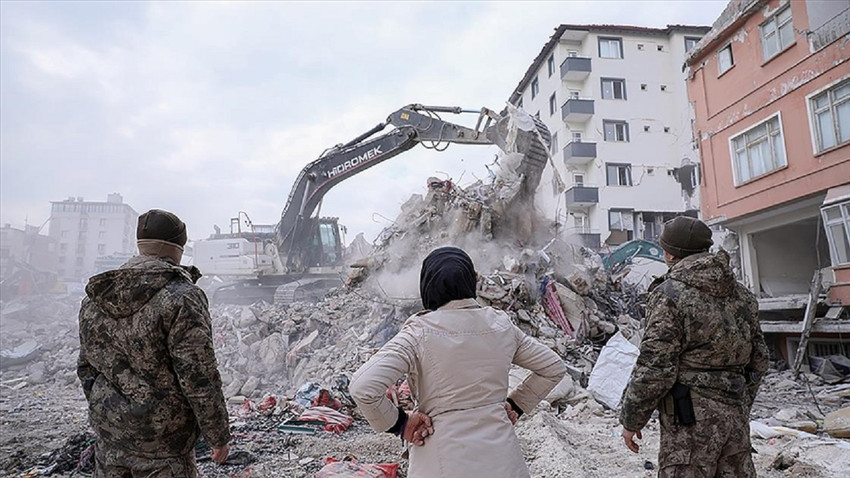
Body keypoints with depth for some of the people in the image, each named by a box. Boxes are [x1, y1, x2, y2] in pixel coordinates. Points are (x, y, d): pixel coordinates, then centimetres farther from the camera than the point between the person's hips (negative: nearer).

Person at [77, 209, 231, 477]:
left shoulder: (94, 298, 3)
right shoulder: (181, 297, -20)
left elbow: (87, 368, 13)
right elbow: (199, 379, -20)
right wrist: (218, 436, -9)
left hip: (108, 437, 6)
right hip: (162, 445, -6)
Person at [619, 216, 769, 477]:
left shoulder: (670, 294, -15)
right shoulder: (742, 294, 10)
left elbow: (654, 368, -18)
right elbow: (758, 360, 17)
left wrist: (631, 419, -6)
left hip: (692, 419, -8)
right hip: (736, 416, 8)